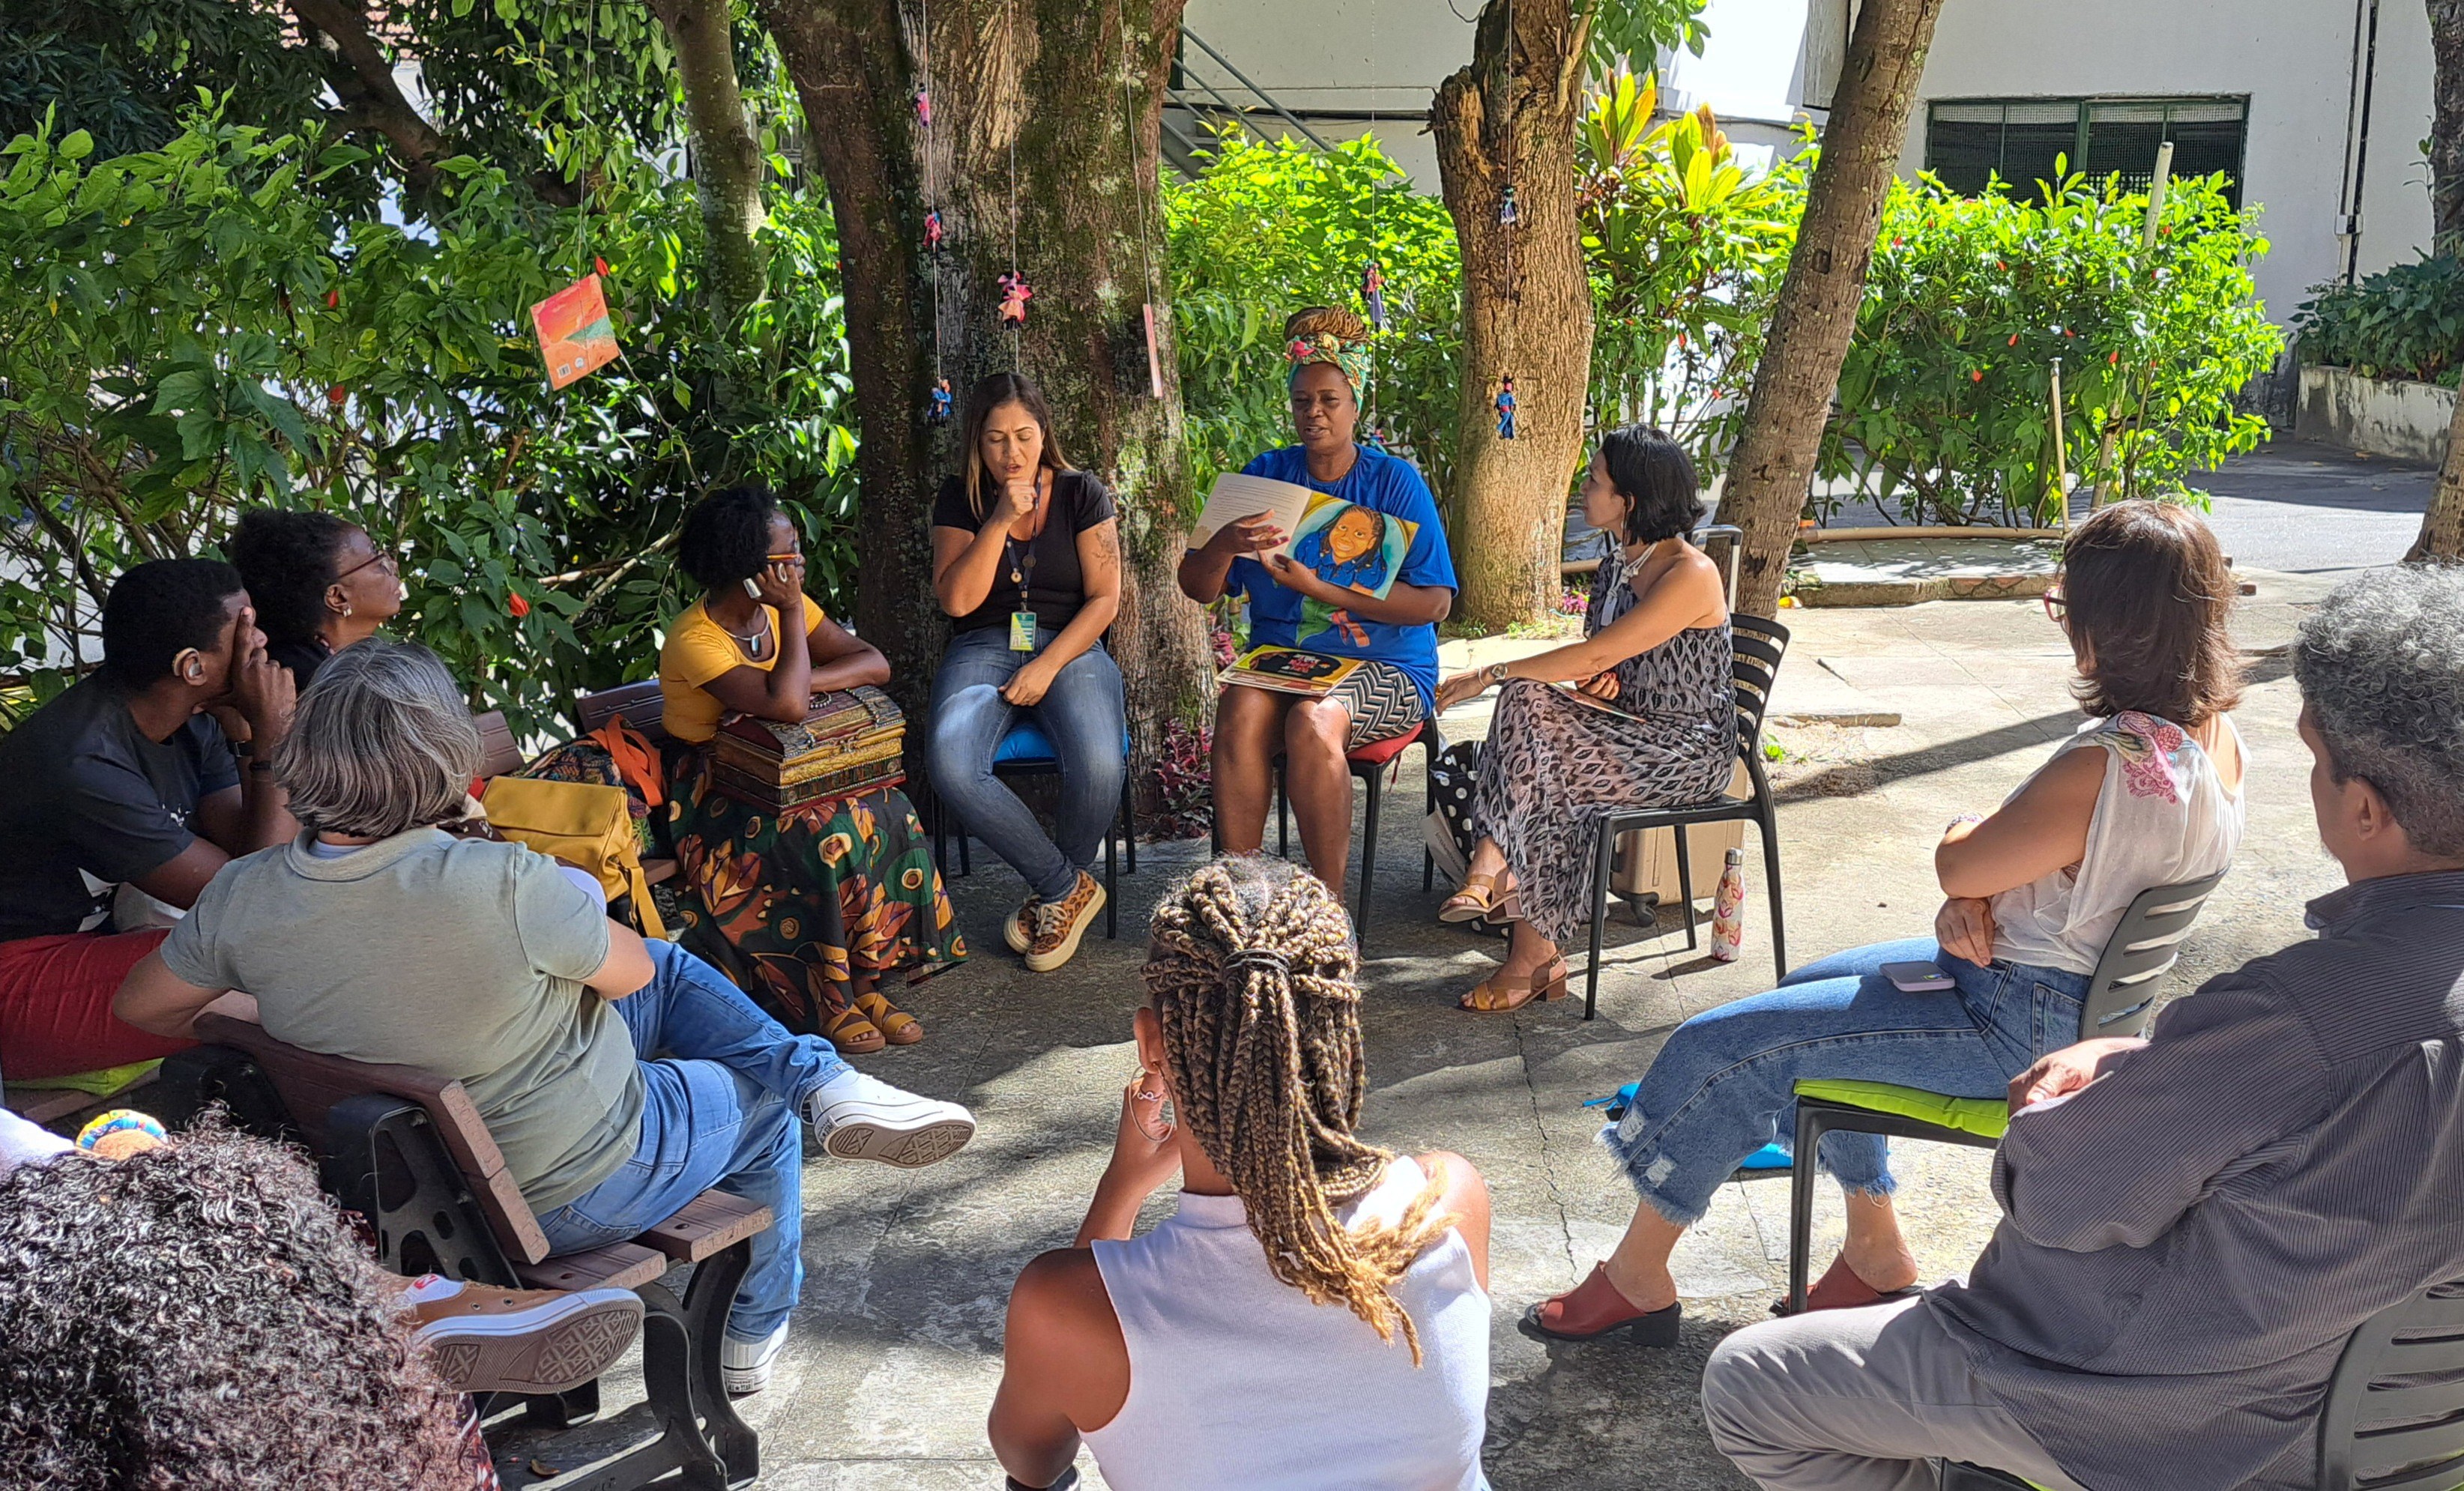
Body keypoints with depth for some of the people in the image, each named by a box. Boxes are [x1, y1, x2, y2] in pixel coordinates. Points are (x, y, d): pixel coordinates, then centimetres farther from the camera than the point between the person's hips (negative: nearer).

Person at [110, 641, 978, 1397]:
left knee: (676, 971, 20)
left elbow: (141, 1007, 3)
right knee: (763, 1112, 26)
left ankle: (825, 1084, 16)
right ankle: (752, 1342, 41)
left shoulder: (241, 899, -17)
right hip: (573, 1192, -6)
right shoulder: (506, 886, -35)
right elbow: (628, 971, -15)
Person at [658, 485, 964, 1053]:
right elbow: (787, 705, -34)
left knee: (886, 815, -21)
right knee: (826, 834, -32)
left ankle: (864, 980, -15)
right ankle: (823, 998, -17)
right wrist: (794, 611, -22)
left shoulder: (781, 607, 1)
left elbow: (875, 664, -6)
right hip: (712, 792, -6)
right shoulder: (694, 641, -20)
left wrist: (798, 682, -21)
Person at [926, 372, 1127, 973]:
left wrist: (1048, 666, -13)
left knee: (1098, 766, -34)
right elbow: (957, 600, -3)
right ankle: (1069, 887, -14)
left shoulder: (1081, 494, 6)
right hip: (984, 649, 1)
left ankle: (1055, 893, -3)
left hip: (1070, 648, -1)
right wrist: (1001, 521, -11)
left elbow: (1104, 598, 0)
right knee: (951, 767, -32)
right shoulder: (960, 500, 9)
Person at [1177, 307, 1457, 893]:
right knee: (1241, 709, -31)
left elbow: (1434, 603, -9)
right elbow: (1197, 588, 6)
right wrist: (1223, 546, -19)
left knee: (1314, 720, -34)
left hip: (1383, 664, -3)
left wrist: (1318, 589, -18)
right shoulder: (1266, 474, 10)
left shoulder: (1396, 481, 1)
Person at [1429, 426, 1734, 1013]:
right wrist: (1598, 680, -5)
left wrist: (1490, 673, -19)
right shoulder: (1616, 565, 10)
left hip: (1689, 750, -8)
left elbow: (1594, 657, -23)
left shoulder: (1690, 574, -18)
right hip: (1628, 732, 8)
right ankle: (1535, 952, -22)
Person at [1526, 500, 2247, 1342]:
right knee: (1808, 992, 25)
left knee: (1718, 1046, -5)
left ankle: (1637, 1274, 13)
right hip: (2087, 981, 10)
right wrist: (1975, 899, -13)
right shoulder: (2213, 733, -2)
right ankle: (1874, 1247, 31)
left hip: (2019, 1025, -10)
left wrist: (1968, 837, 4)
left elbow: (1956, 861, -20)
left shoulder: (2107, 765, -32)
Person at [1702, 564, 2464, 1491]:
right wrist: (2136, 1064, 0)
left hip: (2129, 1413, -8)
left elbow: (2059, 1198, -23)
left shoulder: (2294, 1009, -37)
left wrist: (2038, 1119, -2)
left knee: (1742, 1389, 4)